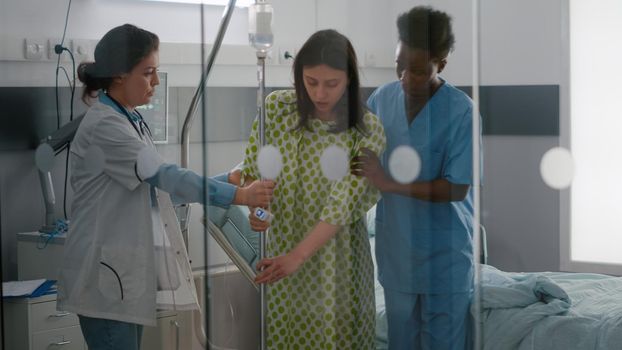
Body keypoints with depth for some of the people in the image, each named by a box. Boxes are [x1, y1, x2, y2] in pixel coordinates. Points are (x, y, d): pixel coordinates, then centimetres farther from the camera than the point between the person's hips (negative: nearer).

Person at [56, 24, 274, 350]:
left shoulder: (131, 121, 13)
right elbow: (164, 176, -24)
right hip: (105, 277, -9)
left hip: (130, 272, 9)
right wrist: (240, 196, -25)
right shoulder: (103, 125, -17)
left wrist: (230, 180, 6)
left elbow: (158, 184, 15)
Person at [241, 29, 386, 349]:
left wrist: (297, 256, -29)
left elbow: (342, 205, -19)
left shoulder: (368, 131, -14)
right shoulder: (276, 108, -7)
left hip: (335, 254, -2)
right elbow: (251, 169, 1)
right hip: (281, 244, 2)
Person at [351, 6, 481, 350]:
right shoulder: (382, 98, -2)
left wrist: (390, 184, -24)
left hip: (444, 255, -5)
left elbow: (456, 189, -20)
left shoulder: (462, 111, -18)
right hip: (395, 249, 5)